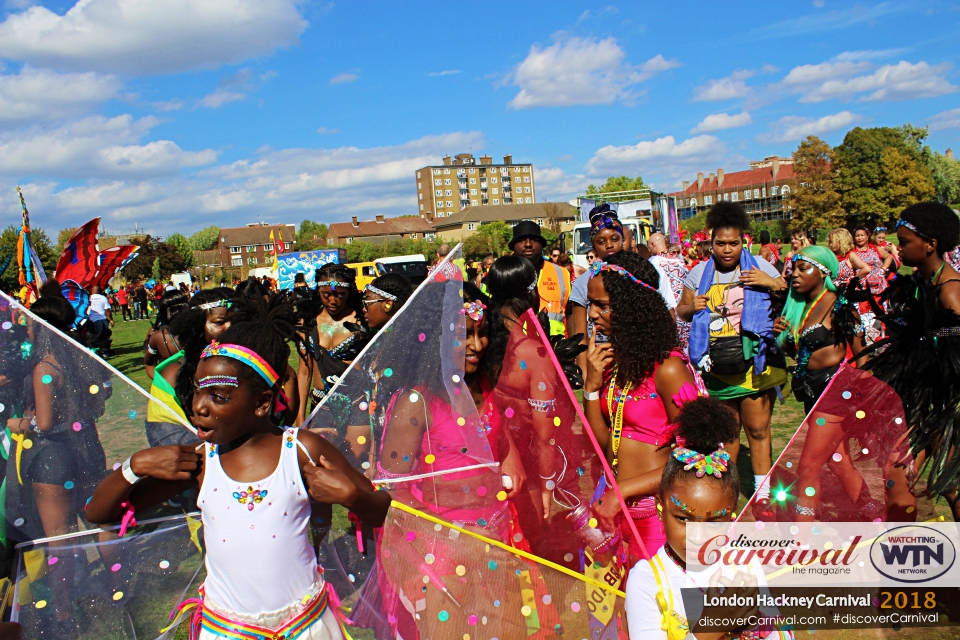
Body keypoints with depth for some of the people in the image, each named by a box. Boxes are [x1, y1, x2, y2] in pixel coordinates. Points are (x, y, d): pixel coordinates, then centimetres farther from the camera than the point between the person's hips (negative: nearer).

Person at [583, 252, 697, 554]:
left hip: (655, 509, -6)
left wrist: (622, 491, -18)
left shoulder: (667, 368, -17)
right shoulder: (612, 360, 3)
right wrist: (592, 385, -9)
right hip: (615, 507, 6)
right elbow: (602, 442, 4)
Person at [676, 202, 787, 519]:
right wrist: (692, 307, -10)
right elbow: (681, 310, 13)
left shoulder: (760, 268, 3)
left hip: (753, 363, -2)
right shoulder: (699, 273, 8)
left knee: (757, 429, 0)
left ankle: (762, 495, 13)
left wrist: (772, 284, -14)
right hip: (717, 367, 2)